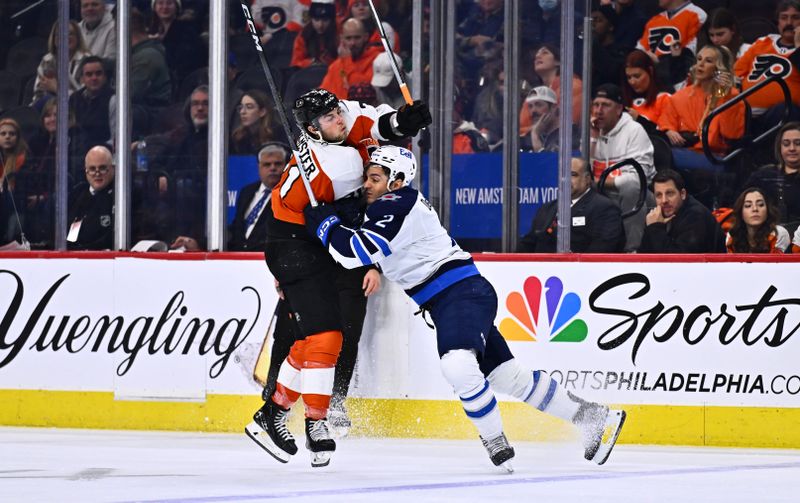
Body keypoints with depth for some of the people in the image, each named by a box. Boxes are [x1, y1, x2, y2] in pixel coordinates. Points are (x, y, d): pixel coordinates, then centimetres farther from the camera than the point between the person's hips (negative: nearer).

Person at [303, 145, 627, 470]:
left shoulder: (396, 206, -14)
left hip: (463, 293, -11)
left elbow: (356, 253, -23)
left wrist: (323, 222, -9)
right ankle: (593, 418, 19)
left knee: (457, 365, -32)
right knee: (509, 377, 12)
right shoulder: (400, 204, 17)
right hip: (446, 302, 11)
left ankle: (498, 447, -21)